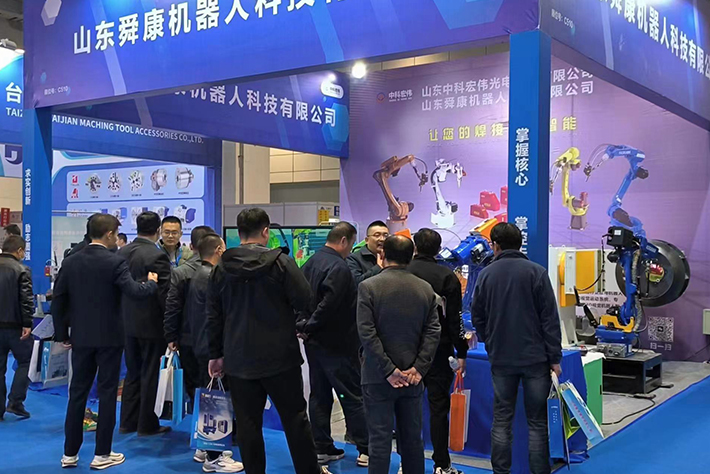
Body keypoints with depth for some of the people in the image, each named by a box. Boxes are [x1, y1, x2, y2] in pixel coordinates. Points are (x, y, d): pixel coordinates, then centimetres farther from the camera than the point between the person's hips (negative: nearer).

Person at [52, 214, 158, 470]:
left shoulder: (70, 262, 3)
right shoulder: (115, 262, -13)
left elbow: (58, 301, 4)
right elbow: (136, 293, -21)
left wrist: (62, 333, 12)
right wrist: (151, 282, -1)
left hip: (81, 337, 5)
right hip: (109, 337, -4)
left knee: (77, 392, 12)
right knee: (107, 393, 4)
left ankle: (70, 453, 18)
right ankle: (102, 454, 9)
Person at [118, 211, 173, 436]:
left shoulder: (122, 252, 4)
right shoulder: (157, 256, -18)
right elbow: (165, 294, -18)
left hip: (128, 323, 7)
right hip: (151, 324, -7)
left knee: (133, 373, 17)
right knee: (150, 375, 4)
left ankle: (128, 422, 24)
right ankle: (147, 425, 12)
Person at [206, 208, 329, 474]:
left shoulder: (221, 268, 3)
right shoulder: (280, 262, -9)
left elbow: (213, 316, 7)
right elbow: (305, 302, -11)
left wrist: (216, 354, 15)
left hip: (238, 360, 3)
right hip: (280, 357, -3)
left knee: (247, 424, 8)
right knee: (295, 418, 9)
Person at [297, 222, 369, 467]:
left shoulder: (311, 262, 10)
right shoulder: (339, 267, -19)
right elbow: (328, 305, -26)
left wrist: (304, 325, 8)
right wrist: (308, 327, -16)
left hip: (315, 342, 9)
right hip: (337, 343, -9)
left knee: (319, 395, 13)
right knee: (354, 396, 0)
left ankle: (322, 448, 18)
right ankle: (366, 450, 6)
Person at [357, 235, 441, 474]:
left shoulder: (368, 286, -9)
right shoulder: (426, 288, 3)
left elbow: (367, 333, -15)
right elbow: (433, 331, -2)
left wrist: (388, 370, -13)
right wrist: (418, 368, -4)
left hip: (378, 377, -4)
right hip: (412, 377, 4)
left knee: (380, 440, 1)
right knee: (412, 438, 14)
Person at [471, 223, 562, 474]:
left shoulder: (486, 274, 1)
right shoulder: (536, 272, -7)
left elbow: (477, 317, 6)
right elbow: (550, 318, -8)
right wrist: (555, 357, -2)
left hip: (501, 358, 2)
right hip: (535, 357, -2)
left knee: (501, 420, 10)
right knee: (537, 422, 6)